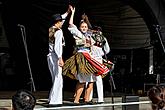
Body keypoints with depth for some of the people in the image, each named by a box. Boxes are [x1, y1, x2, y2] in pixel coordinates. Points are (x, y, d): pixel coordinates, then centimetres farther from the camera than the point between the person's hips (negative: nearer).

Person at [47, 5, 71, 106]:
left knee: (56, 79, 15)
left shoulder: (51, 29, 13)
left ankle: (52, 99, 16)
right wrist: (60, 58, -25)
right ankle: (54, 101, -9)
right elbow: (57, 46, -20)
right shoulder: (59, 31, -11)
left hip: (50, 56, 9)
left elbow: (59, 20, 31)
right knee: (58, 79, -7)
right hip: (55, 56, -9)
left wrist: (67, 12, 37)